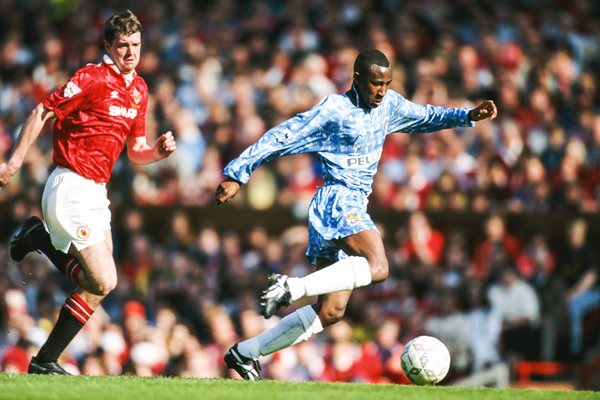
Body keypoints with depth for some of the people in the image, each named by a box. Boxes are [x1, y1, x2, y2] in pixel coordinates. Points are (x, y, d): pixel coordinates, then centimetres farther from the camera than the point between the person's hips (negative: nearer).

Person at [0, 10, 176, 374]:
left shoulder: (139, 89, 12)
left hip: (96, 192, 8)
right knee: (103, 282, -12)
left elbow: (136, 151, 18)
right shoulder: (93, 78, -12)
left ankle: (40, 238, 22)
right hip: (72, 189, -8)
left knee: (94, 282, 8)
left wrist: (159, 151, -4)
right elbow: (43, 113, -9)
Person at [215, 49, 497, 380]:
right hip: (337, 200, -9)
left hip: (353, 208, 9)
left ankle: (245, 353, 9)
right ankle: (291, 288, -34)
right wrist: (237, 174, -9)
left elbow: (425, 117, 30)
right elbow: (282, 137, -8)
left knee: (330, 312, 5)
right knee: (377, 268, -33)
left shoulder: (389, 105, 12)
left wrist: (467, 116, 18)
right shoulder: (333, 110, -9)